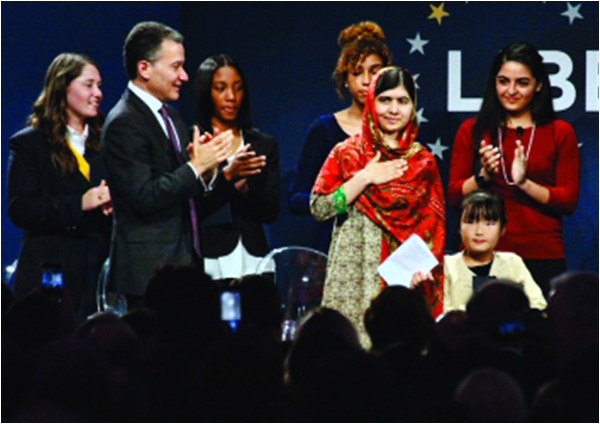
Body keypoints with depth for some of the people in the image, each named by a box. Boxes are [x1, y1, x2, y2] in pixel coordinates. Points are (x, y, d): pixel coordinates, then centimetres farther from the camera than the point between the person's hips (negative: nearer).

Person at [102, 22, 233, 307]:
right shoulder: (124, 124, -13)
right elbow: (143, 198, -20)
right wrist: (195, 167, -17)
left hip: (183, 261, 9)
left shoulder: (169, 116, 16)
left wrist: (204, 167, 0)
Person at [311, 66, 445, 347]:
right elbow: (318, 208, -2)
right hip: (354, 273, -1)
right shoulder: (348, 153, 6)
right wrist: (365, 179, -7)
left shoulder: (423, 162, 10)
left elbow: (434, 227, 12)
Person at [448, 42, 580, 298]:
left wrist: (524, 183, -12)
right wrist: (483, 176, -11)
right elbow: (454, 197, 7)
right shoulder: (472, 131, 10)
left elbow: (569, 201, 2)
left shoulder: (559, 133, 8)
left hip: (542, 257, 0)